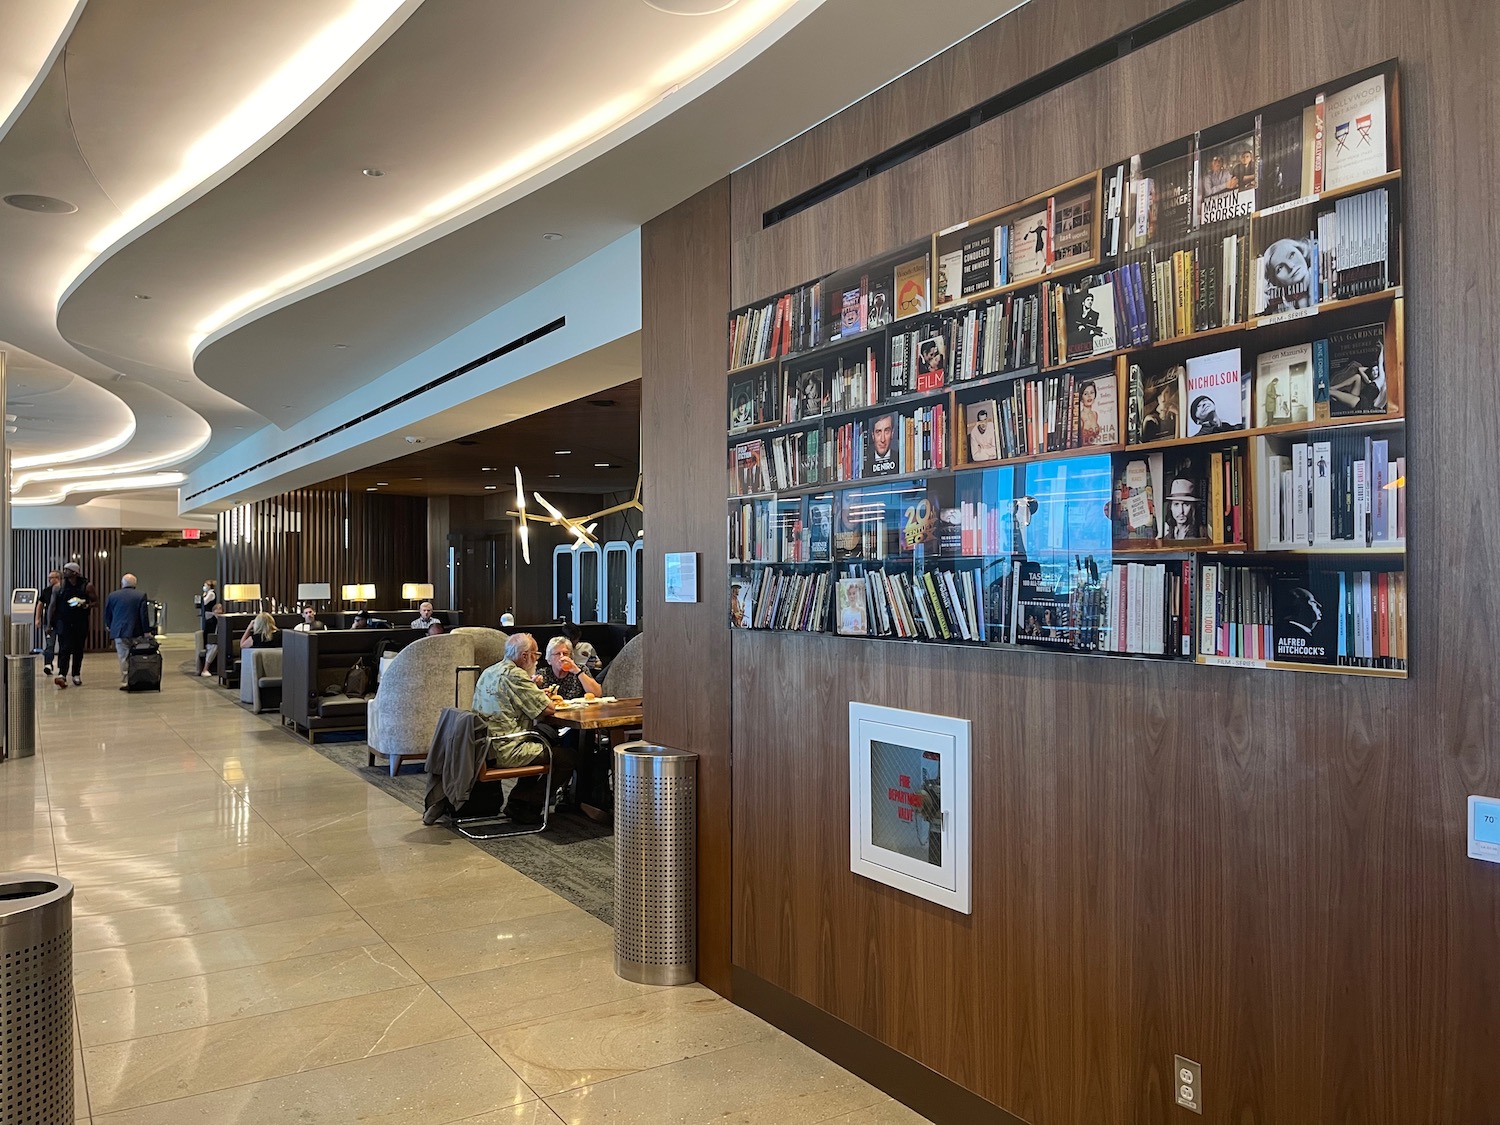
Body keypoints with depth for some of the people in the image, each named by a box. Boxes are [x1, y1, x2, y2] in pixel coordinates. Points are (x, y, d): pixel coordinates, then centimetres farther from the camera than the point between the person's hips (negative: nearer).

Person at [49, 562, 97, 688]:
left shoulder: (87, 586, -1)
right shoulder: (60, 586, 3)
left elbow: (96, 601, 4)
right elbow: (53, 605, 9)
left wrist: (86, 605, -17)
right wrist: (50, 623, 7)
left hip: (80, 622, 0)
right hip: (64, 621, 0)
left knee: (78, 650, 9)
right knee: (64, 649, -12)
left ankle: (76, 675, 21)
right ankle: (62, 675, -21)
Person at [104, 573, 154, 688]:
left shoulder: (112, 596, 5)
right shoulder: (141, 596, -3)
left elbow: (107, 614, 14)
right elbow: (144, 615, -5)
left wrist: (109, 626, 32)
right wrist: (147, 631, -1)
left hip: (119, 632, 1)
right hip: (136, 633, -1)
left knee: (123, 658, 3)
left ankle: (124, 682, 1)